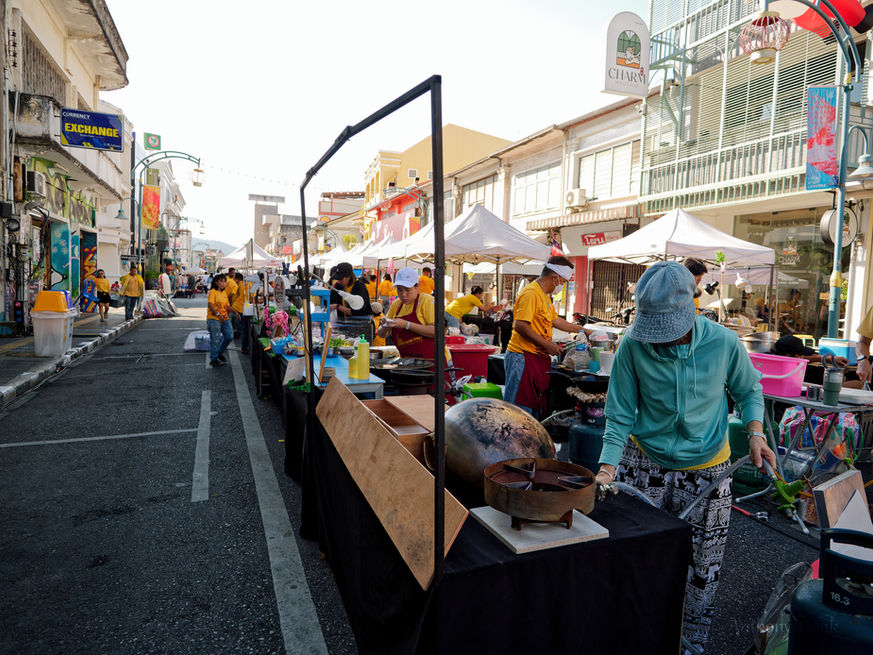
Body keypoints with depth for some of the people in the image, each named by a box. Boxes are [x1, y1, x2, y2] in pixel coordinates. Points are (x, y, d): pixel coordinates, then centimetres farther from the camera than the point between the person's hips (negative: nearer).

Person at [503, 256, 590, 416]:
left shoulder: (545, 295, 18)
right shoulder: (531, 293, -15)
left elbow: (555, 320, 28)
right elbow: (520, 325, -23)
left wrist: (584, 331, 30)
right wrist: (547, 344, -18)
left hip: (539, 358, 10)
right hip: (523, 357, -10)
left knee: (535, 408, 14)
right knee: (519, 409, -6)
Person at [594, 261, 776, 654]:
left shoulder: (724, 343, -14)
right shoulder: (634, 345, -17)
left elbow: (747, 390, 6)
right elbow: (620, 415, -11)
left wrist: (755, 432, -11)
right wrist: (608, 468, -21)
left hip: (706, 470, 1)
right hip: (646, 463, 0)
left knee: (703, 566, 12)